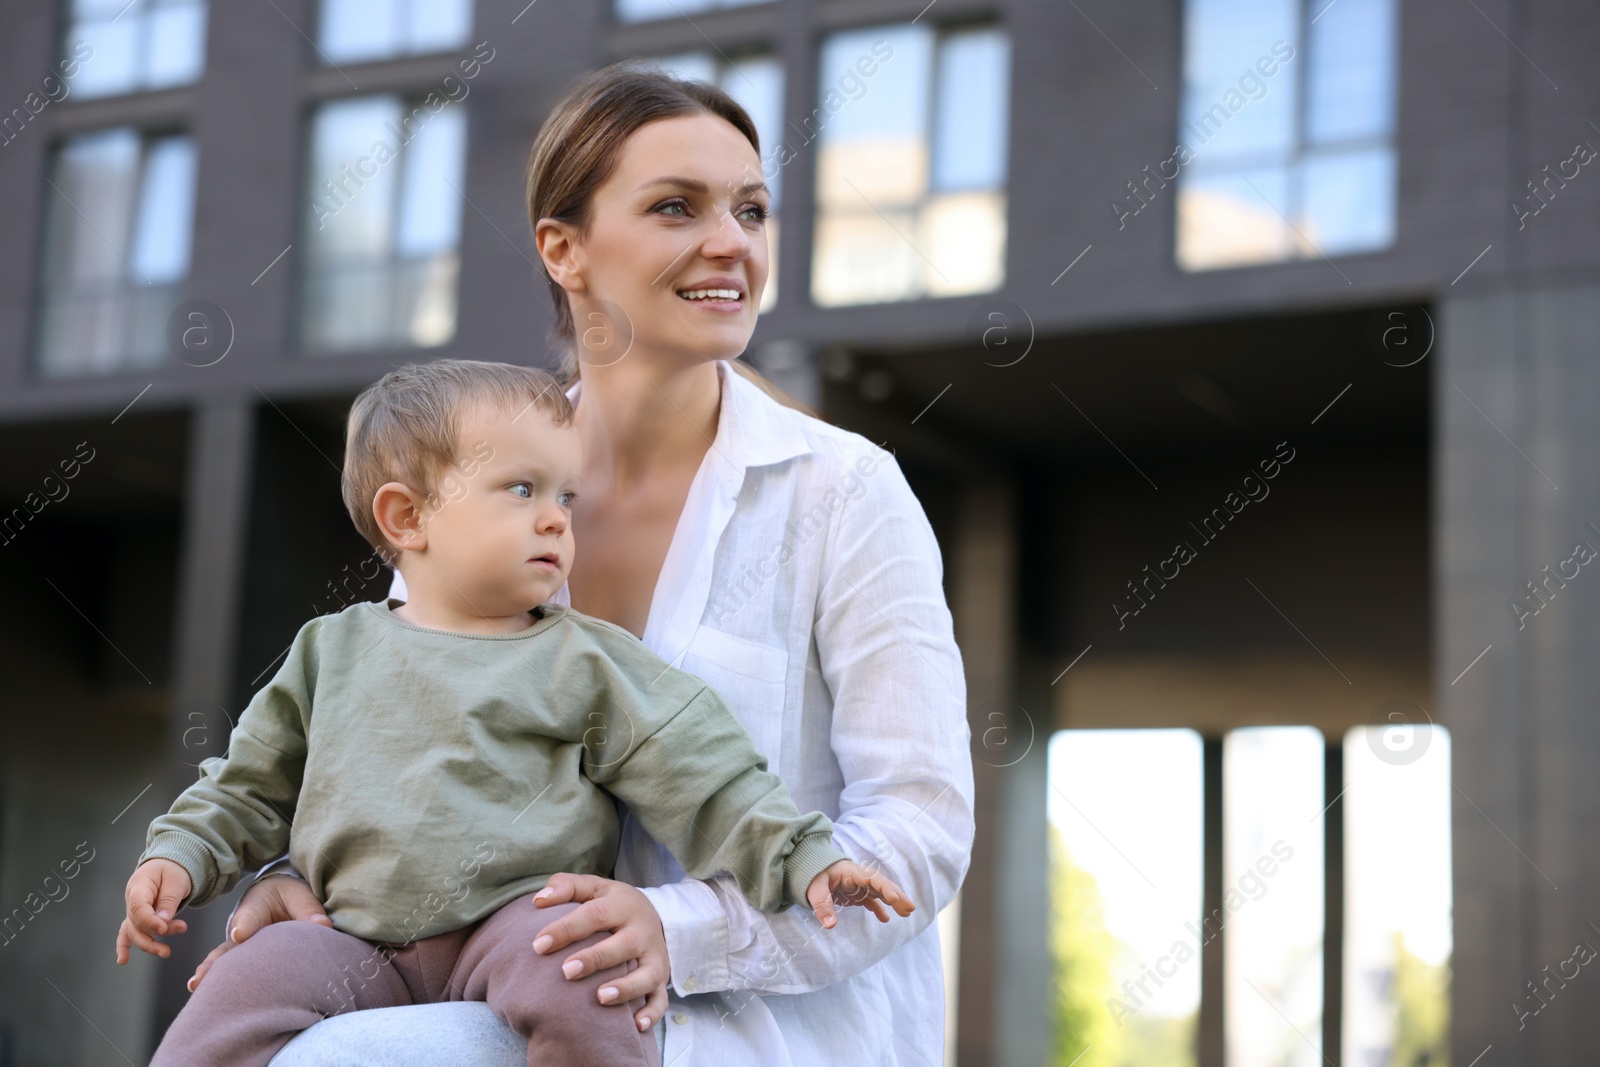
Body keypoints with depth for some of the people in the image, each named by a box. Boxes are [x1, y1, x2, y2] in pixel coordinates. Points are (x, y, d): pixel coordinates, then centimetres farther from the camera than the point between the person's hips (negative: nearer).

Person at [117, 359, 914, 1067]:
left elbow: (707, 782, 1)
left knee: (573, 978, -34)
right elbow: (253, 783, 25)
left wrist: (805, 858, -9)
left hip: (521, 918, -3)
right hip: (361, 939, 3)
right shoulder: (335, 651, 15)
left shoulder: (581, 663, 6)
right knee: (253, 981, -21)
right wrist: (181, 855, 12)